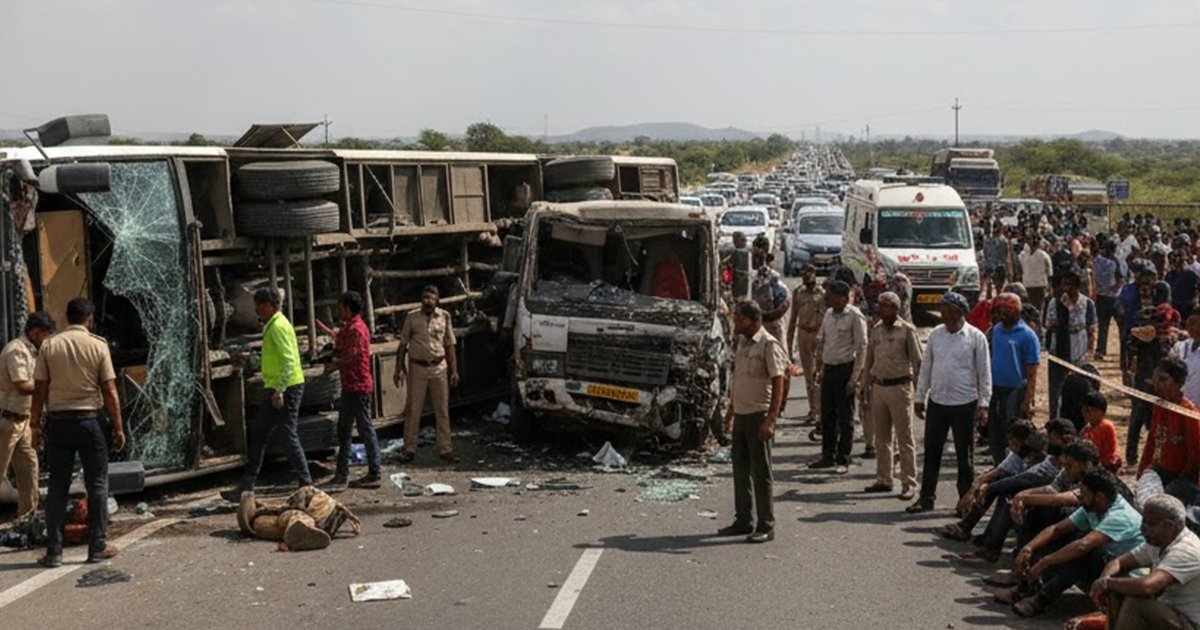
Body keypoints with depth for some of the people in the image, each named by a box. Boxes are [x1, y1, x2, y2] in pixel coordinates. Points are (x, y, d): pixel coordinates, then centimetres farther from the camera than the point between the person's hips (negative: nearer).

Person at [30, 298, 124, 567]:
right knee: (97, 484, 7)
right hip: (88, 421, -2)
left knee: (57, 487, 7)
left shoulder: (49, 346, 1)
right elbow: (110, 392, -5)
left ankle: (54, 552, 8)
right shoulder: (98, 346, -4)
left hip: (58, 421, 2)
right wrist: (118, 428, 0)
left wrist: (35, 425, 9)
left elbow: (39, 391, 0)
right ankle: (98, 547, 9)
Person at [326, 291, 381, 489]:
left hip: (358, 386, -11)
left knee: (365, 428, -5)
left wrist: (334, 365, -5)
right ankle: (341, 473, 18)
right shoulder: (348, 328, 16)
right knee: (343, 429, 13)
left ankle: (374, 473, 1)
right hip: (350, 385, 11)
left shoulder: (356, 329, -16)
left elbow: (352, 357, -19)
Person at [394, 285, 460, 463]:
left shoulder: (444, 317, 3)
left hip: (439, 368, 1)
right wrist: (399, 367, -2)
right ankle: (409, 449, 12)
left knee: (443, 410, 5)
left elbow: (450, 345, 7)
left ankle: (445, 449, 12)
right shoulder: (412, 316, -1)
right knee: (413, 409, 3)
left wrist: (454, 370, 2)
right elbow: (403, 344, 3)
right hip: (417, 367, -1)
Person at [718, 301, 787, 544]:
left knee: (761, 472, -2)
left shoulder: (769, 345, -13)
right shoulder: (743, 343, 14)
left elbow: (778, 385, -17)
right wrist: (730, 413, 21)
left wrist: (770, 420, -23)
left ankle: (766, 526, 5)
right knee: (741, 470, 13)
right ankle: (743, 521, 23)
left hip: (759, 416, -8)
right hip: (741, 415, 8)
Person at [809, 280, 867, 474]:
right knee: (827, 414, 11)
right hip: (828, 369, 7)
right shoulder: (829, 314, 9)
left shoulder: (855, 316, -12)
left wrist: (854, 378, -15)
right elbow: (821, 339, 19)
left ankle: (843, 460, 9)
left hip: (845, 369, -7)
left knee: (845, 417, 1)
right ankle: (828, 456, 22)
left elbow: (862, 347, -13)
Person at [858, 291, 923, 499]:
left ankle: (908, 484, 5)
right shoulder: (876, 329, 10)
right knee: (881, 437, 13)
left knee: (905, 438, 0)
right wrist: (864, 385, 14)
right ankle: (883, 480, 23)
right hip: (878, 387, 6)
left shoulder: (907, 330, -7)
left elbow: (918, 361, -7)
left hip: (899, 387, -6)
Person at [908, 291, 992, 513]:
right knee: (932, 452, 10)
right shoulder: (935, 334, 5)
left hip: (964, 404, -4)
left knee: (965, 456, 6)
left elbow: (984, 372, -5)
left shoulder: (975, 337, -7)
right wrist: (919, 398, 10)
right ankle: (926, 497, 19)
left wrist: (983, 404, -9)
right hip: (937, 402, 4)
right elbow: (926, 367, 11)